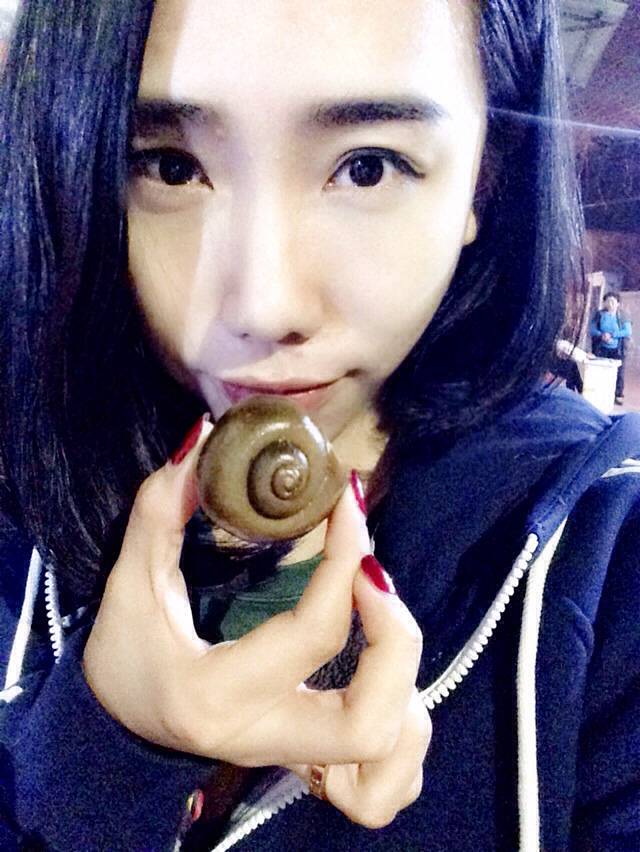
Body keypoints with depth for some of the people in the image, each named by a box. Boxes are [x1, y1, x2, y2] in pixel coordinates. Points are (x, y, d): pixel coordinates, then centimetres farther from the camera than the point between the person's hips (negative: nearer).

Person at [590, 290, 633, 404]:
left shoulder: (623, 317, 1)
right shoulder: (599, 314, 4)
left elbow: (628, 331, -8)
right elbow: (592, 329, -2)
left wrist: (612, 335, -20)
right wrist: (602, 335, -22)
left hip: (617, 350, -1)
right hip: (601, 349, 1)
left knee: (619, 372, -1)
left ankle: (618, 395, 8)